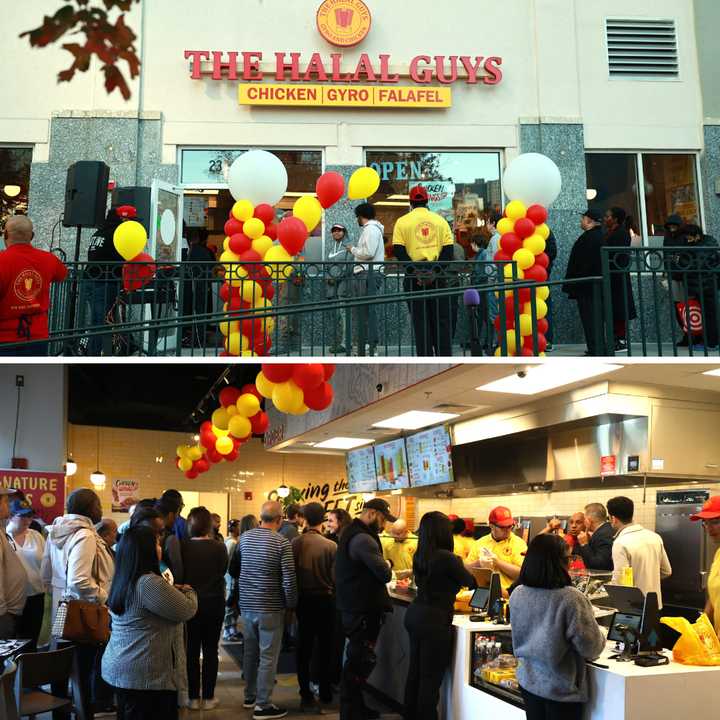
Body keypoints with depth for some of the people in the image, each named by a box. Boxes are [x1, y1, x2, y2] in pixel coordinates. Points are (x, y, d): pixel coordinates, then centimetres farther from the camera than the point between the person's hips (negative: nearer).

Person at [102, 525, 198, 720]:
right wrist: (188, 592, 5)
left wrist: (175, 590, 16)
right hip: (144, 675, -10)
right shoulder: (149, 583, -21)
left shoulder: (123, 581, 9)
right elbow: (187, 610, -14)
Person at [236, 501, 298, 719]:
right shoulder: (281, 542, -16)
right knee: (268, 657, 3)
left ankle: (250, 696, 31)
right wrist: (291, 605, -3)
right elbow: (289, 580, -17)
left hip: (246, 605, 6)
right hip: (270, 607, -6)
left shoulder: (245, 537, 1)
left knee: (250, 652, 18)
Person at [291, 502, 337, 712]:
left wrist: (294, 596, 11)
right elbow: (335, 577, -14)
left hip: (303, 599, 1)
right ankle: (325, 691, 25)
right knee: (324, 646, 15)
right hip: (324, 600, -1)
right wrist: (328, 589, 7)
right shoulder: (331, 546, -17)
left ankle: (306, 696, 12)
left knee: (304, 647, 12)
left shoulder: (296, 543, -12)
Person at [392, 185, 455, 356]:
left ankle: (425, 356, 3)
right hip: (438, 278, 1)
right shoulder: (440, 220, 8)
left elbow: (398, 250, -7)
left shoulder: (402, 221, 3)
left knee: (420, 321, 3)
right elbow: (448, 250, -1)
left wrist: (414, 270, -13)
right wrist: (436, 270, -8)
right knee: (441, 320, 7)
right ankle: (444, 355, 7)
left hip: (414, 278, -1)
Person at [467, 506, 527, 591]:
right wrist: (478, 563, -6)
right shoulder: (479, 543, 12)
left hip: (506, 592, -2)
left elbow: (522, 574, -7)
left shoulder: (518, 543, 4)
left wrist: (497, 561, -9)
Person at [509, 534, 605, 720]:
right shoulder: (571, 598, -23)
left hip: (528, 681, 5)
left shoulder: (517, 594, -6)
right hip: (561, 688, -5)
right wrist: (599, 637, 6)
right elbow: (592, 648, -15)